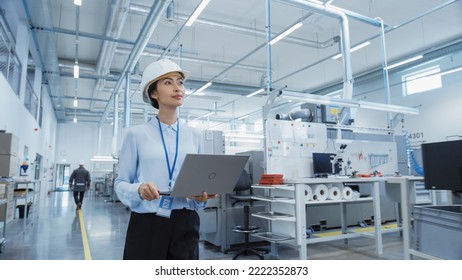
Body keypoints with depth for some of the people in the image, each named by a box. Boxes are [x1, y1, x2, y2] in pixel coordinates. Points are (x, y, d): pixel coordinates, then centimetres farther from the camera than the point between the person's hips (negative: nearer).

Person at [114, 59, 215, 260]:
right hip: (146, 224, -2)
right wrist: (139, 190, -19)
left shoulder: (195, 136, 8)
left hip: (185, 224, 3)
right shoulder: (136, 134, 0)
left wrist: (202, 196, -9)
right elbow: (120, 183, 1)